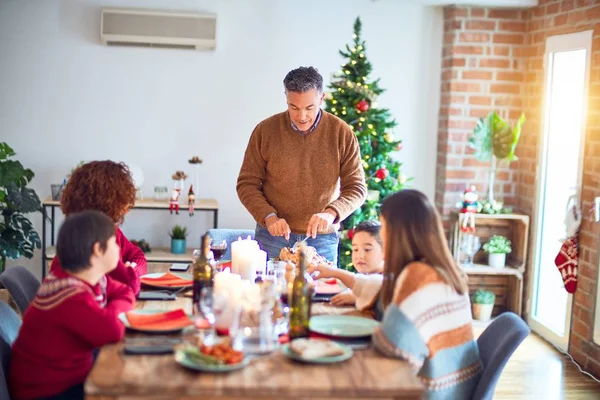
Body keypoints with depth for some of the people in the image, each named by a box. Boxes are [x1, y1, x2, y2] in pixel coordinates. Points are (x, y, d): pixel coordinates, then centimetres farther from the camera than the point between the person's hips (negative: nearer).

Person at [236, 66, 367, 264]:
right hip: (272, 239, 0)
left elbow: (356, 188, -3)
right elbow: (247, 184, 1)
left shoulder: (342, 133, -4)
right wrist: (268, 217, -15)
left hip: (322, 240, 0)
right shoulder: (265, 130, -4)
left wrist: (331, 213, -21)